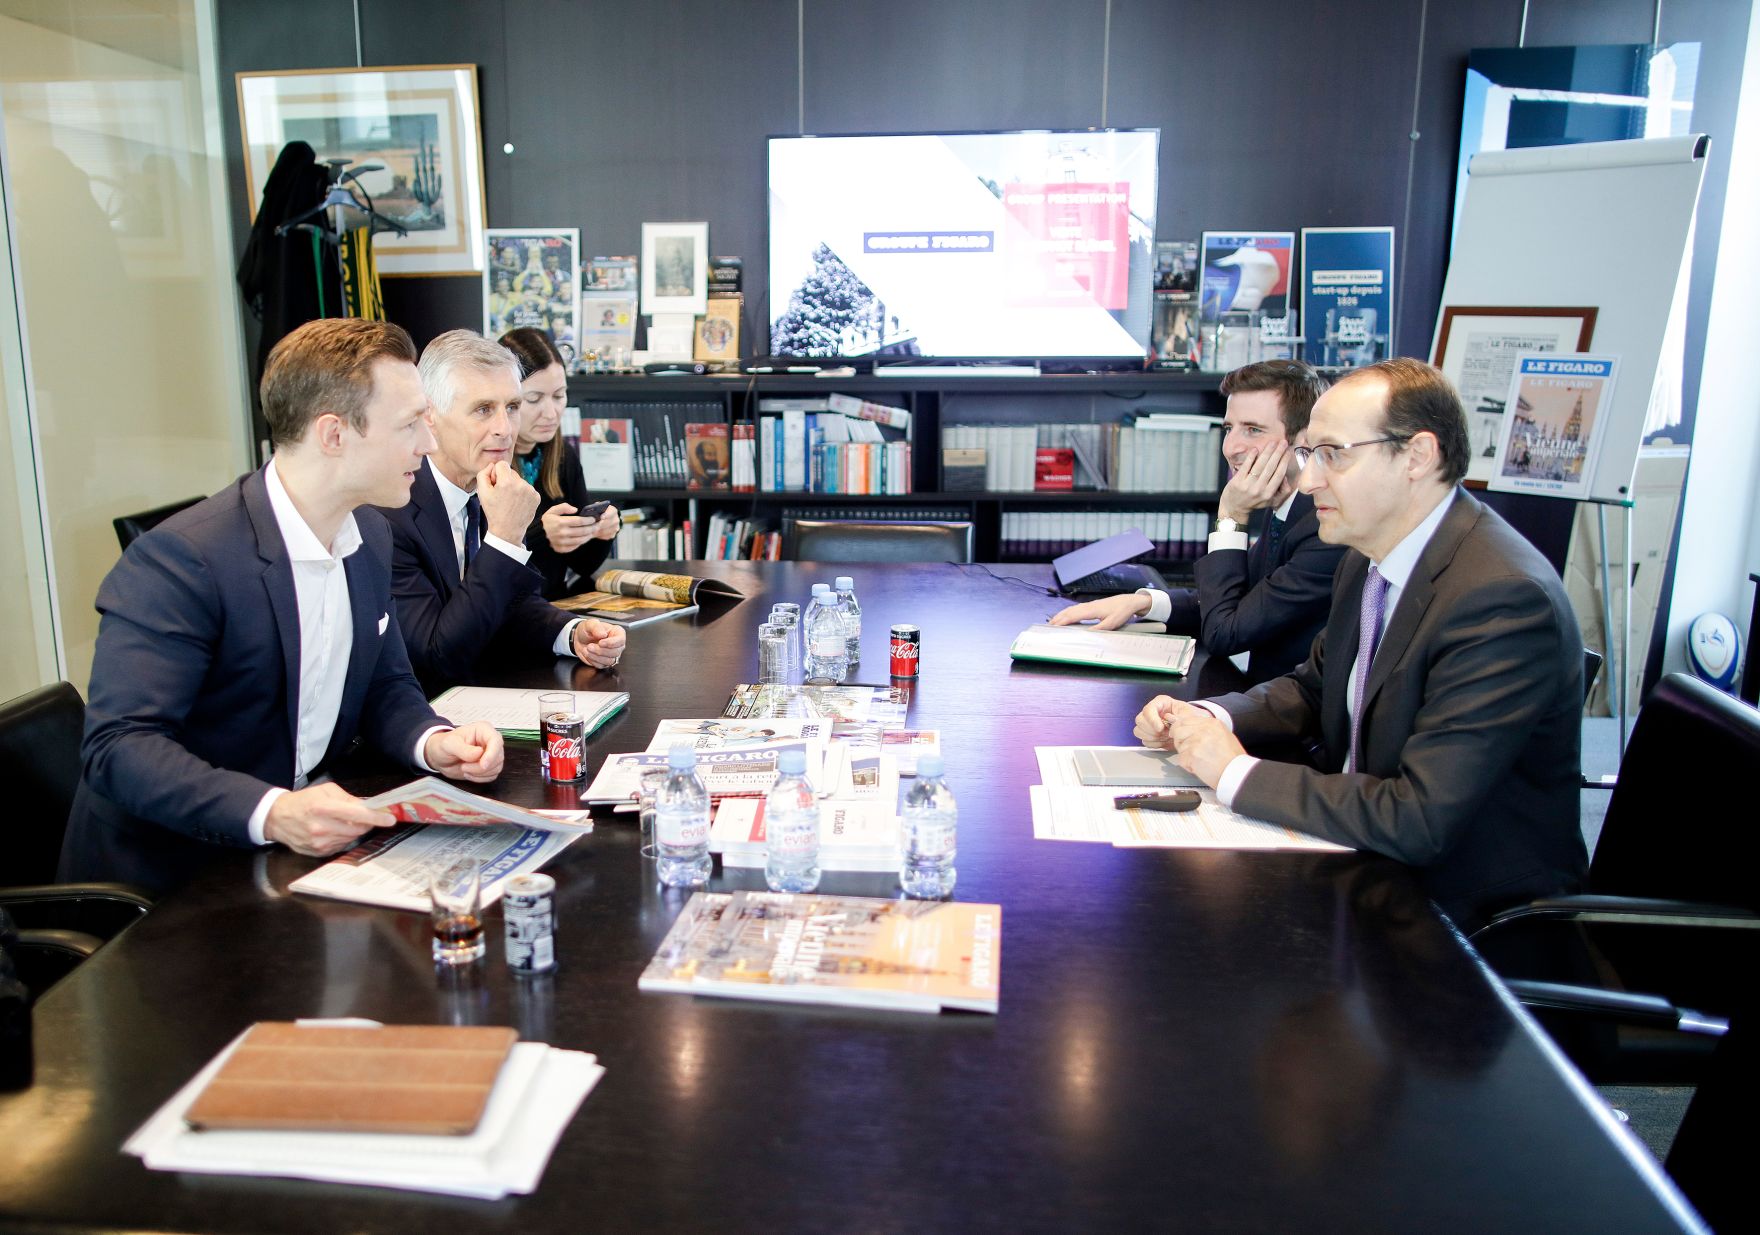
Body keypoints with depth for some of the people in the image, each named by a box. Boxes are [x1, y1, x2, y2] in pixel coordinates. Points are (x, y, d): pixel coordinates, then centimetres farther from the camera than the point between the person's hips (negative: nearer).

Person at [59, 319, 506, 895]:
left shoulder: (370, 533, 3)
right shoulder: (179, 559, -21)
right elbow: (119, 745, -24)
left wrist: (433, 741, -10)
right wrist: (271, 813, -37)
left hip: (308, 843, 8)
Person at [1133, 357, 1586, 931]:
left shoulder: (1503, 598, -27)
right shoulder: (1372, 554, 1)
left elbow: (1418, 821, -31)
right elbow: (1315, 687, 16)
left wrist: (1236, 771, -23)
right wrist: (1206, 718, -4)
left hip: (1464, 910, -7)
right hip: (1362, 845, 8)